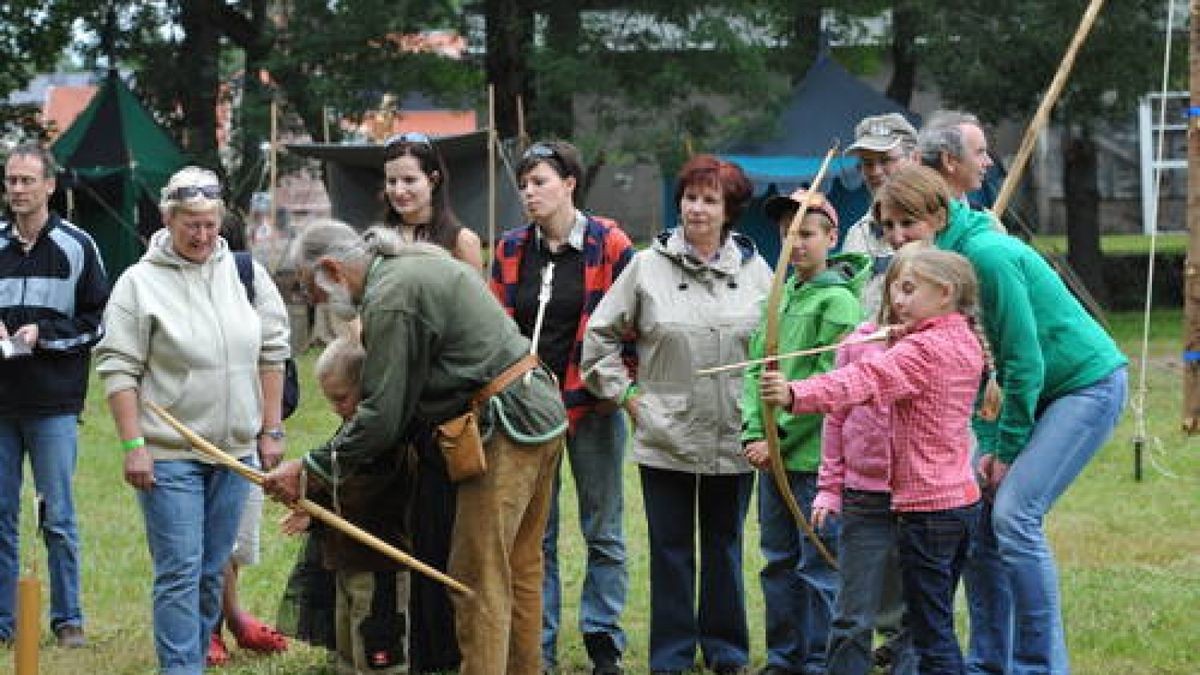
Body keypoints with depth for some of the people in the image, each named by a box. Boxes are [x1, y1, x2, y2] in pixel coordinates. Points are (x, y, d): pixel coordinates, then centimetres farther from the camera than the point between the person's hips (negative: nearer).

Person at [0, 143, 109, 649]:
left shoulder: (76, 246, 1)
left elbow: (99, 320, 2)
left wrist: (44, 333, -10)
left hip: (54, 403, -2)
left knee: (58, 517, 2)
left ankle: (68, 619, 10)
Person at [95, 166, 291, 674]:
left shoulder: (246, 274, 7)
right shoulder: (139, 283, -5)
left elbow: (272, 355, 13)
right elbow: (118, 370, -6)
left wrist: (270, 431, 10)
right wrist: (133, 446, -12)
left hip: (235, 451, 4)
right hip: (168, 454, -4)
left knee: (212, 573, 10)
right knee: (180, 573, -9)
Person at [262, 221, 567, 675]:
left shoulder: (390, 300, -15)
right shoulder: (419, 262, 17)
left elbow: (382, 416, -16)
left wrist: (310, 470, -9)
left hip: (505, 430, -10)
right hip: (543, 412, 10)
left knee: (480, 582, -6)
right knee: (521, 570, 17)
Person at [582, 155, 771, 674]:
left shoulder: (755, 270, 3)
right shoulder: (648, 266, -1)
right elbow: (600, 334, 6)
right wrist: (625, 393, 1)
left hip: (733, 440, 1)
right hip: (665, 438, -1)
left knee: (725, 549, 12)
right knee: (670, 552, 5)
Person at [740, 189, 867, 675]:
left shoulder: (838, 300, -9)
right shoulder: (779, 296, 12)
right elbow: (756, 366, 10)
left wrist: (780, 438, -14)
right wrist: (753, 431, -4)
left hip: (815, 456, -7)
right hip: (774, 454, 7)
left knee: (818, 566, -1)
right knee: (778, 562, 14)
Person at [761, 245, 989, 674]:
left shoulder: (923, 349, -17)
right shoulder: (966, 344, 11)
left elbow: (867, 379, -34)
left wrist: (796, 395, -45)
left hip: (926, 506, -9)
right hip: (963, 498, 9)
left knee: (931, 629, -5)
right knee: (940, 624, 17)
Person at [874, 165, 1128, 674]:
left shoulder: (988, 256, -24)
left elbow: (1023, 360, -22)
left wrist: (1008, 449, -14)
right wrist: (989, 444, -2)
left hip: (1088, 383, -9)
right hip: (1033, 392, 9)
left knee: (1014, 513, -19)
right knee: (975, 516, 3)